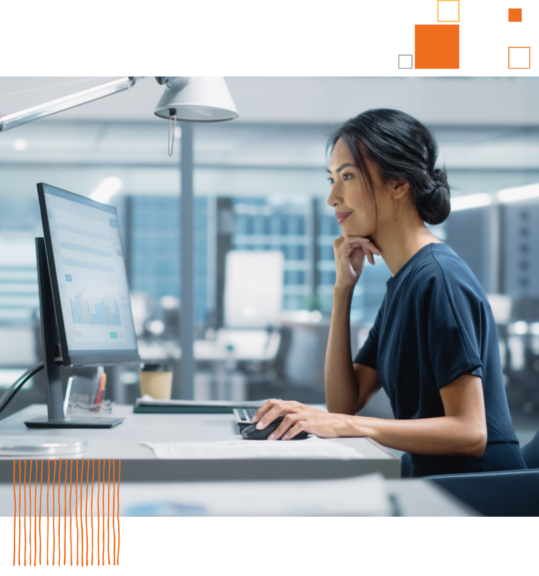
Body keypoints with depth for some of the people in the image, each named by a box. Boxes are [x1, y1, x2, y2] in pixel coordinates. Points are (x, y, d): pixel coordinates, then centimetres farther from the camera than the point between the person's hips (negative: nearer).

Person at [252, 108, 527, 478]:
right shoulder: (403, 281, 14)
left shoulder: (439, 278, -15)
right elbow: (344, 402, 10)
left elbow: (469, 433, -21)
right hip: (430, 483, 8)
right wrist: (343, 288, 5)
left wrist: (346, 425, -26)